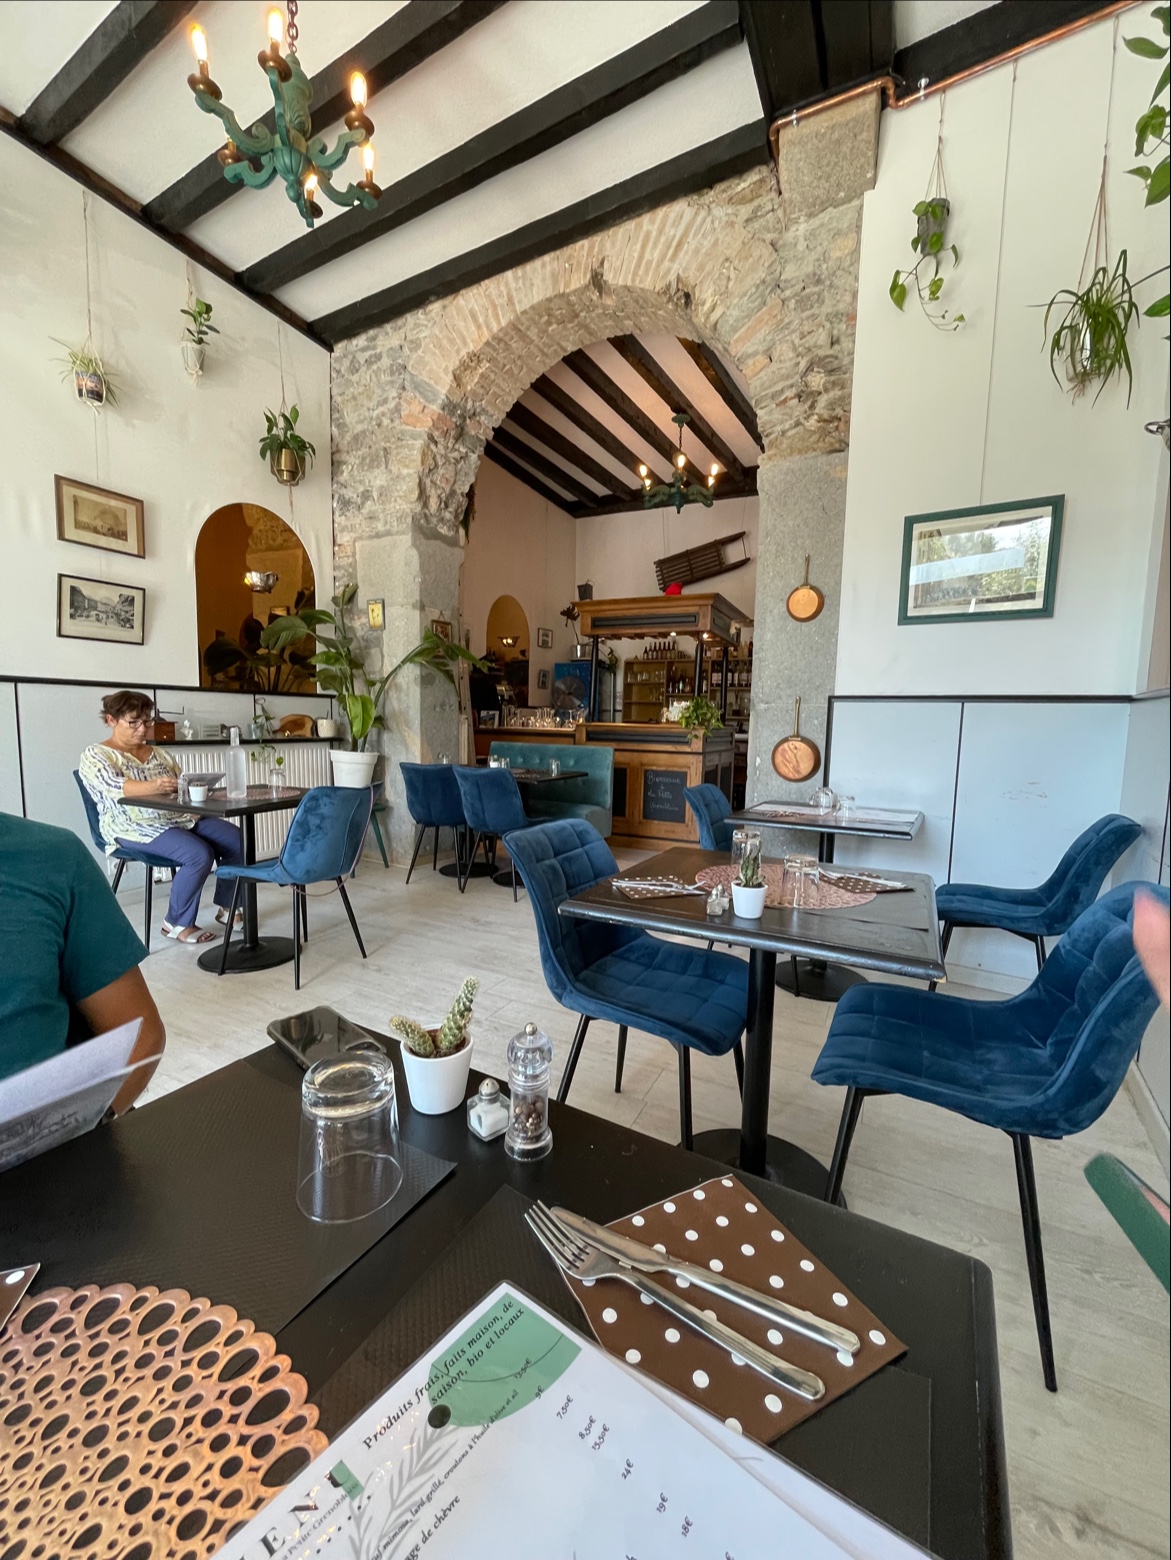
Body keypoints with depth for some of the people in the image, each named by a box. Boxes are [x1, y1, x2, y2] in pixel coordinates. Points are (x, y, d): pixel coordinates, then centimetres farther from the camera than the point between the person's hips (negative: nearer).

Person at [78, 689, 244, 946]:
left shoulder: (159, 753, 19)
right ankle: (177, 924, -11)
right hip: (135, 827, -6)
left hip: (180, 817, 6)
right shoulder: (94, 755, 0)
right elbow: (114, 786, -20)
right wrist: (152, 787, -40)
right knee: (199, 853, -29)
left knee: (234, 838, -14)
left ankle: (227, 906, 1)